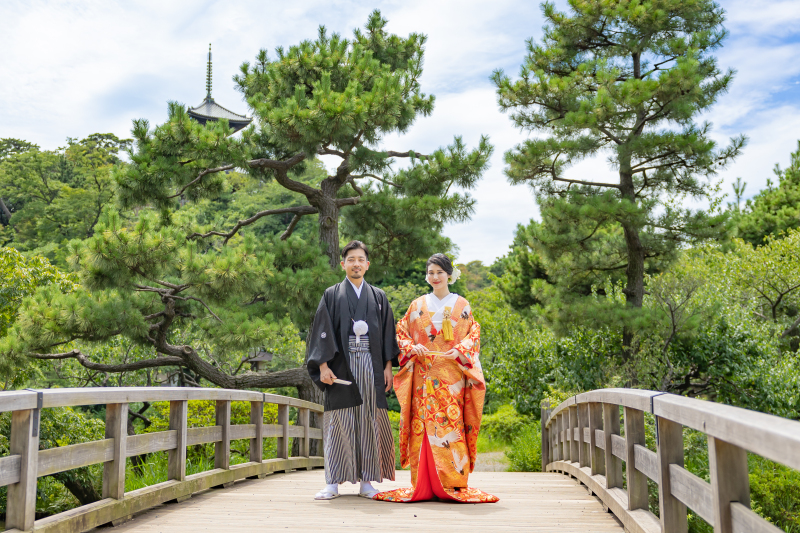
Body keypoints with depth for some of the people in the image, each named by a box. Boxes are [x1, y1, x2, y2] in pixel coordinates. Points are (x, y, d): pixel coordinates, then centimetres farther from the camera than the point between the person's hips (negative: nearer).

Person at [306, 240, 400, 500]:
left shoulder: (379, 297, 14)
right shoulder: (331, 295, 9)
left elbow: (387, 333, 12)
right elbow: (322, 331, 2)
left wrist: (388, 366, 2)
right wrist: (323, 365, -8)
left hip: (370, 368, 2)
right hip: (341, 367, -1)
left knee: (369, 422, 1)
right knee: (338, 422, -2)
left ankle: (366, 481, 8)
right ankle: (333, 483, 3)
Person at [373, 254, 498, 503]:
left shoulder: (462, 305, 10)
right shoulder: (418, 305, 12)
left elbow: (474, 333, 8)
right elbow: (400, 332, 13)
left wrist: (459, 351, -10)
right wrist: (412, 347, -6)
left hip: (451, 375, -1)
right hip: (423, 376, 1)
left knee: (450, 423, -8)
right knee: (423, 424, -4)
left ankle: (453, 483, 0)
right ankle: (423, 485, 2)